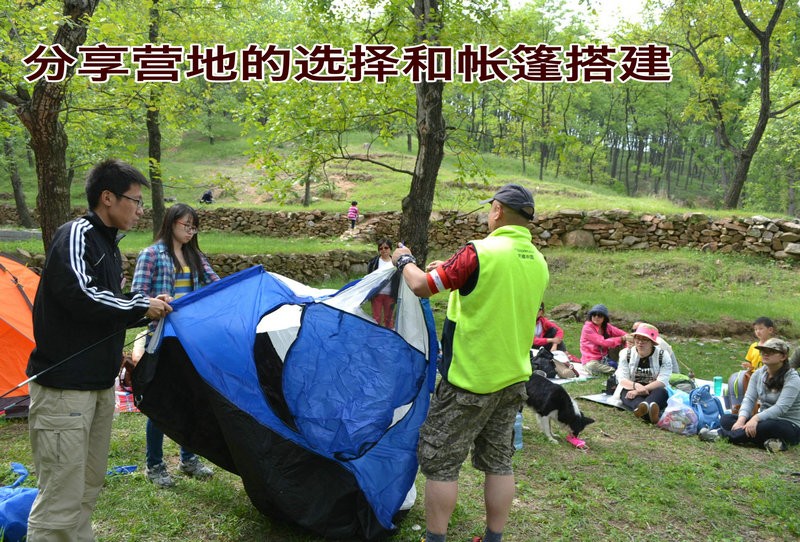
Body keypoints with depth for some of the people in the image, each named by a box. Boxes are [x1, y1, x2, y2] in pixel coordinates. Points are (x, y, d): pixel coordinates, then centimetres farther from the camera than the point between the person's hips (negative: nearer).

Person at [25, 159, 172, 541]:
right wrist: (141, 306, -14)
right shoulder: (76, 235, -14)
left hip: (99, 384, 10)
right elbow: (80, 297, -27)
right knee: (60, 501, -5)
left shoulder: (108, 244, 15)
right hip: (64, 386, -9)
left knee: (89, 486, 18)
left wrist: (147, 306, 6)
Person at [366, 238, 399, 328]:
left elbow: (398, 280, 4)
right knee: (376, 318, 5)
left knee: (389, 318, 10)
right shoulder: (374, 262, -1)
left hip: (390, 295, 1)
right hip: (377, 294, 0)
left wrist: (395, 295, -1)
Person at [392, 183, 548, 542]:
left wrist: (404, 261, 7)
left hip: (469, 380, -7)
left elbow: (422, 287, -13)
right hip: (514, 378, 7)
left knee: (440, 461, 6)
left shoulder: (479, 253, -19)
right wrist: (452, 273, 19)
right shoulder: (539, 263, 5)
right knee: (498, 461, 16)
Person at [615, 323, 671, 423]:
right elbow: (622, 379, -7)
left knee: (661, 392, -35)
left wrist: (640, 390, -27)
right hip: (632, 390, 1)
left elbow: (662, 381, -15)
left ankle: (643, 407, -70)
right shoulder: (626, 353, 2)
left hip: (654, 392, -1)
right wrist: (635, 386, -31)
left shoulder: (663, 356, -3)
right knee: (625, 393, -34)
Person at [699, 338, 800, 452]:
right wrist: (742, 419, -25)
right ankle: (769, 441, -31)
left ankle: (721, 434, -29)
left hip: (790, 426, -6)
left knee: (769, 426, -41)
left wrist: (756, 418, -40)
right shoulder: (759, 374, 5)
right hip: (764, 420, 6)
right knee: (726, 419, -14)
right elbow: (749, 399, -5)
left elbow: (781, 407, -26)